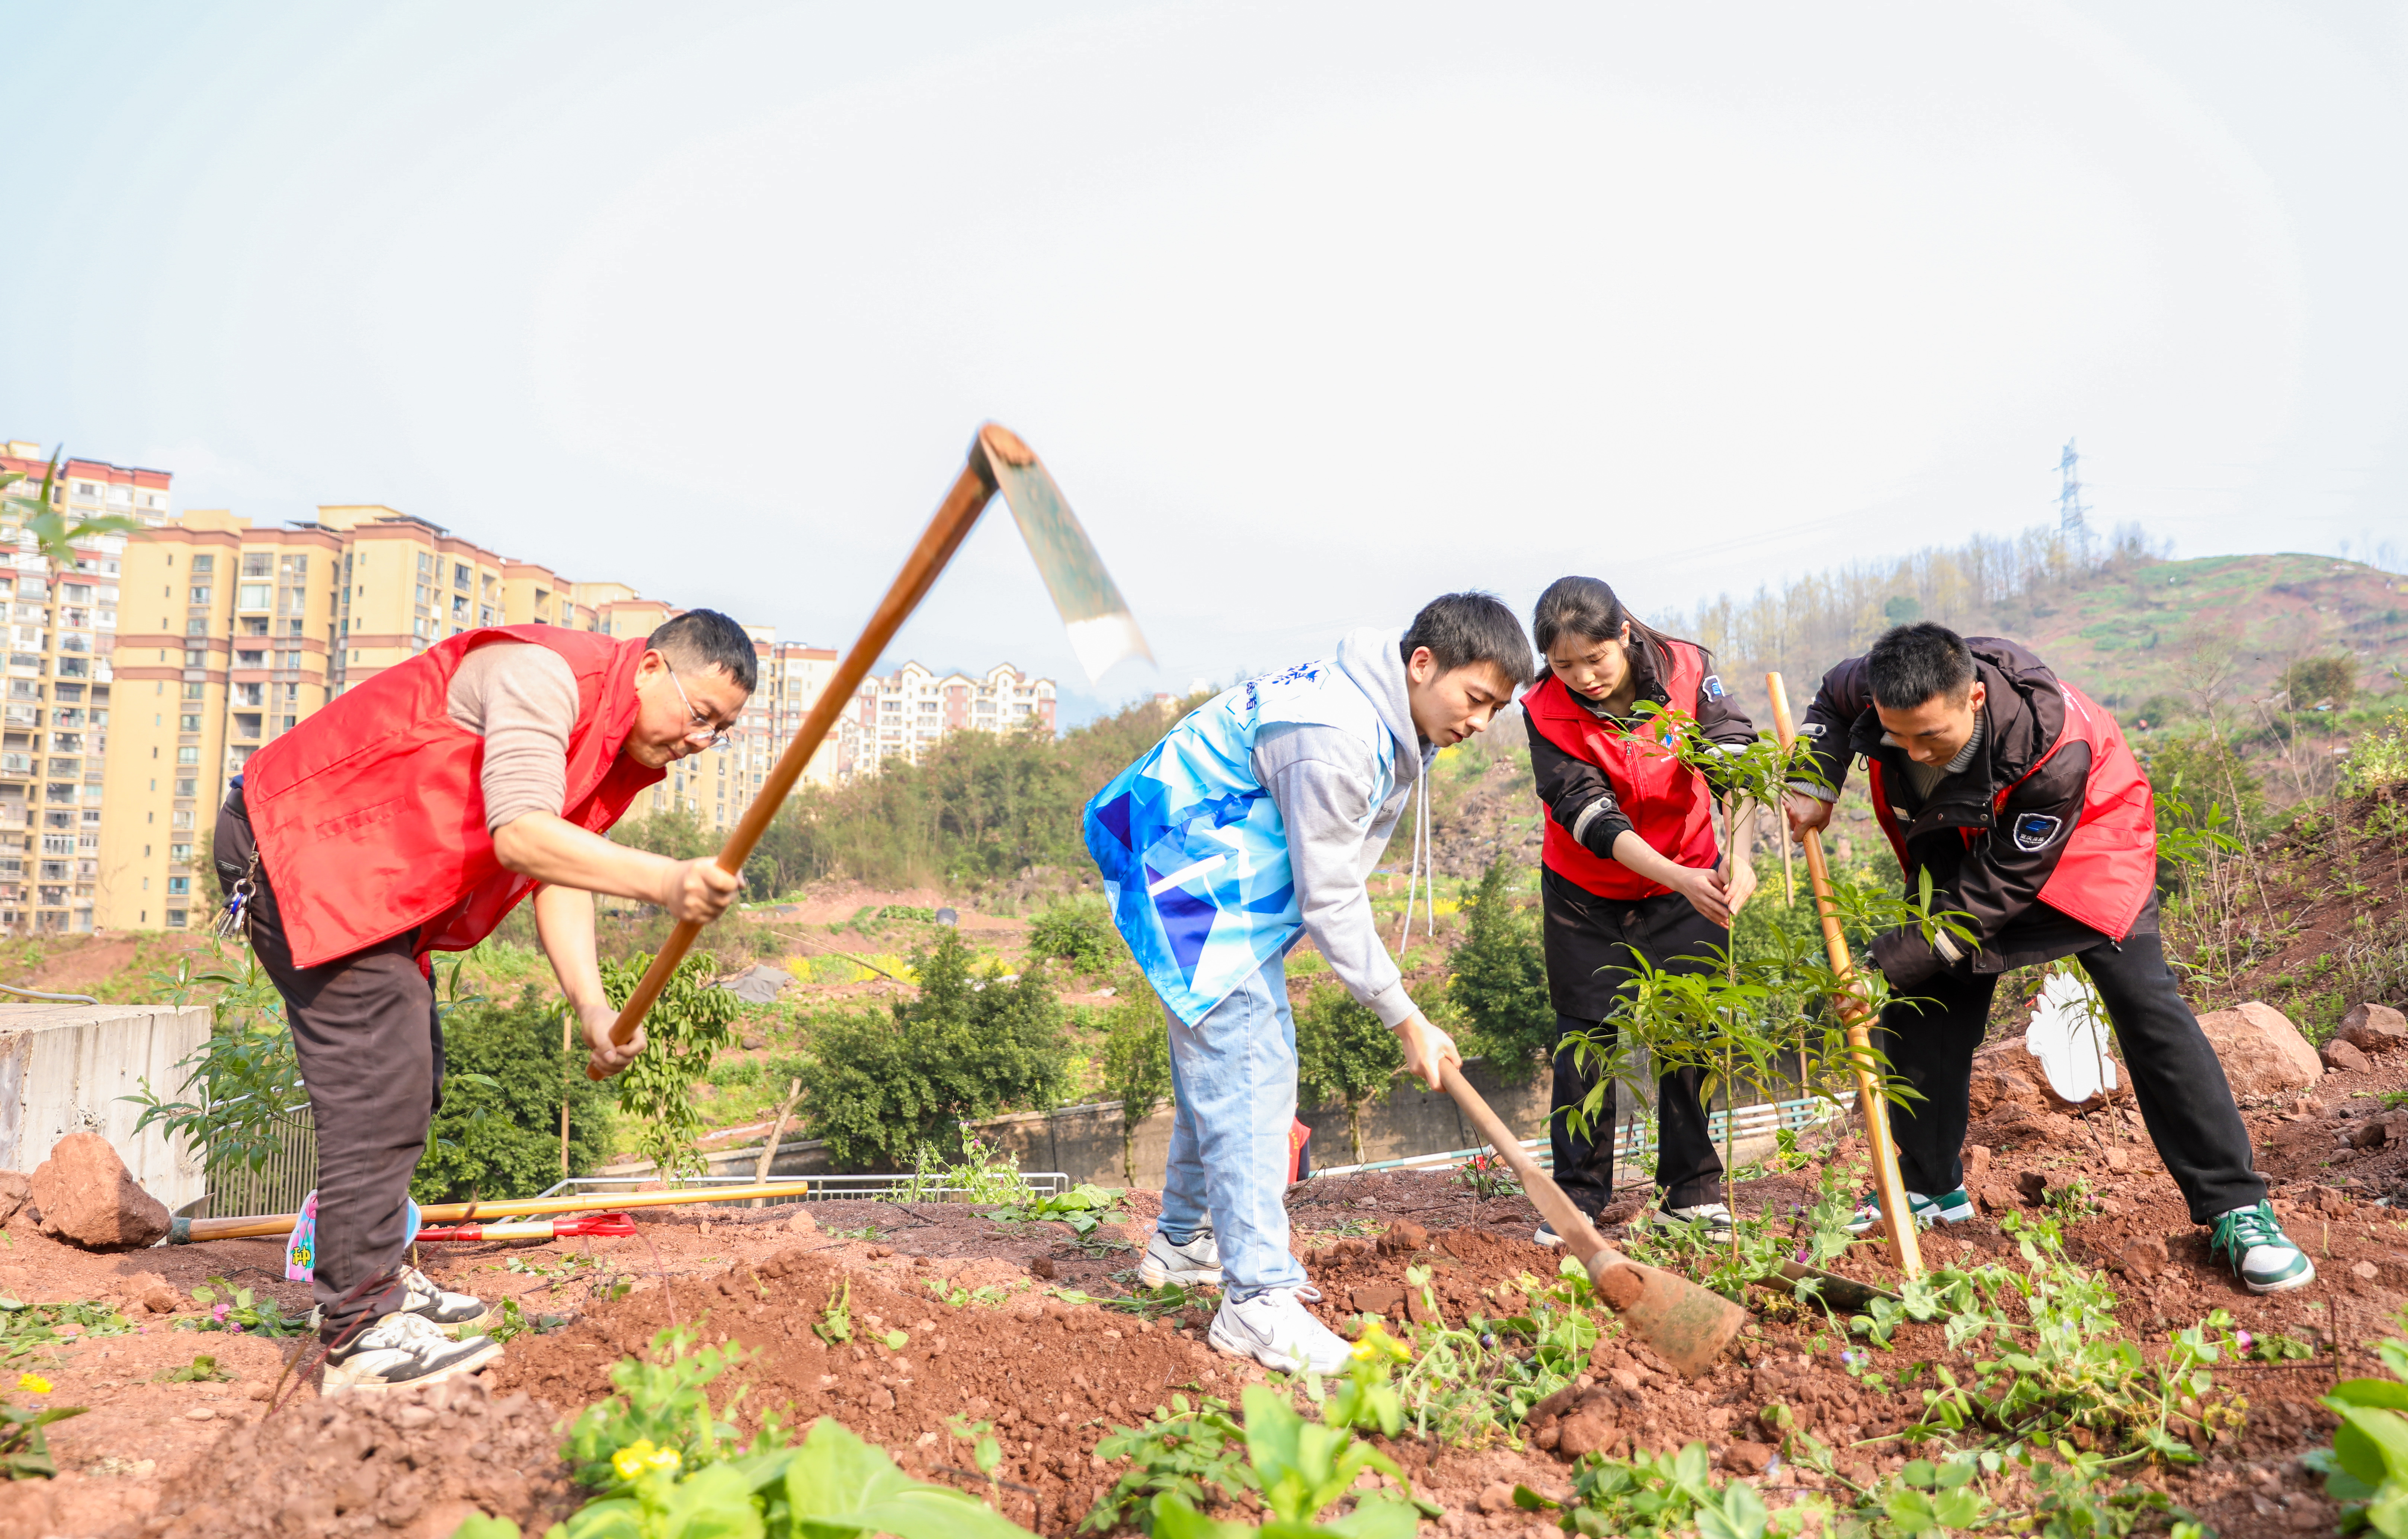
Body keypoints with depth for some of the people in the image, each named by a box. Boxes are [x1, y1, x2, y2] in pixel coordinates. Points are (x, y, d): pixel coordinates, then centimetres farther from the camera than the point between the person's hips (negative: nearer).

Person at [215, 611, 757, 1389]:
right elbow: (521, 834, -37)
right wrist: (662, 881, -49)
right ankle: (360, 1328, -8)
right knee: (380, 1073, -15)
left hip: (371, 876, 10)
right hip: (296, 841, -10)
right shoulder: (546, 675, -25)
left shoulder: (626, 753, 5)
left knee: (411, 1073, 14)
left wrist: (592, 1006, -14)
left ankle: (377, 1275, 27)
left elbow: (561, 879, -1)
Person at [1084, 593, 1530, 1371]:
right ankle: (1258, 1299, -13)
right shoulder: (1336, 737, -29)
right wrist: (1408, 1022, -19)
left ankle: (1185, 1243, 33)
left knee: (1223, 1056, 17)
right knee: (1244, 1065, -15)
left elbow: (1338, 878, 11)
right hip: (1185, 869, -11)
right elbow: (1331, 901, -25)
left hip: (1238, 881, 11)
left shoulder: (1391, 722, 3)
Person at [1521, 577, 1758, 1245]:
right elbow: (1593, 818, -27)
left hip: (1689, 879, 1)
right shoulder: (1547, 711, -21)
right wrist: (1681, 879, -39)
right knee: (1584, 1034, 1)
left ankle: (1692, 1189, 16)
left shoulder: (1687, 670, -17)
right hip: (1585, 894, -1)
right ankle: (1578, 1197, 12)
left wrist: (1738, 855, -43)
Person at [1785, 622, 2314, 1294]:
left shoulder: (2055, 748, -42)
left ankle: (2236, 1209, -6)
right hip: (1959, 850, 5)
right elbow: (1833, 697, -1)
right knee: (1920, 1001, 0)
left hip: (2077, 845, -4)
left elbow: (1996, 889, -34)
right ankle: (1931, 1188, 14)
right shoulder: (1883, 690, -30)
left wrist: (1886, 961, -32)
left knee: (2145, 1004, -16)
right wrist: (1816, 789, -17)